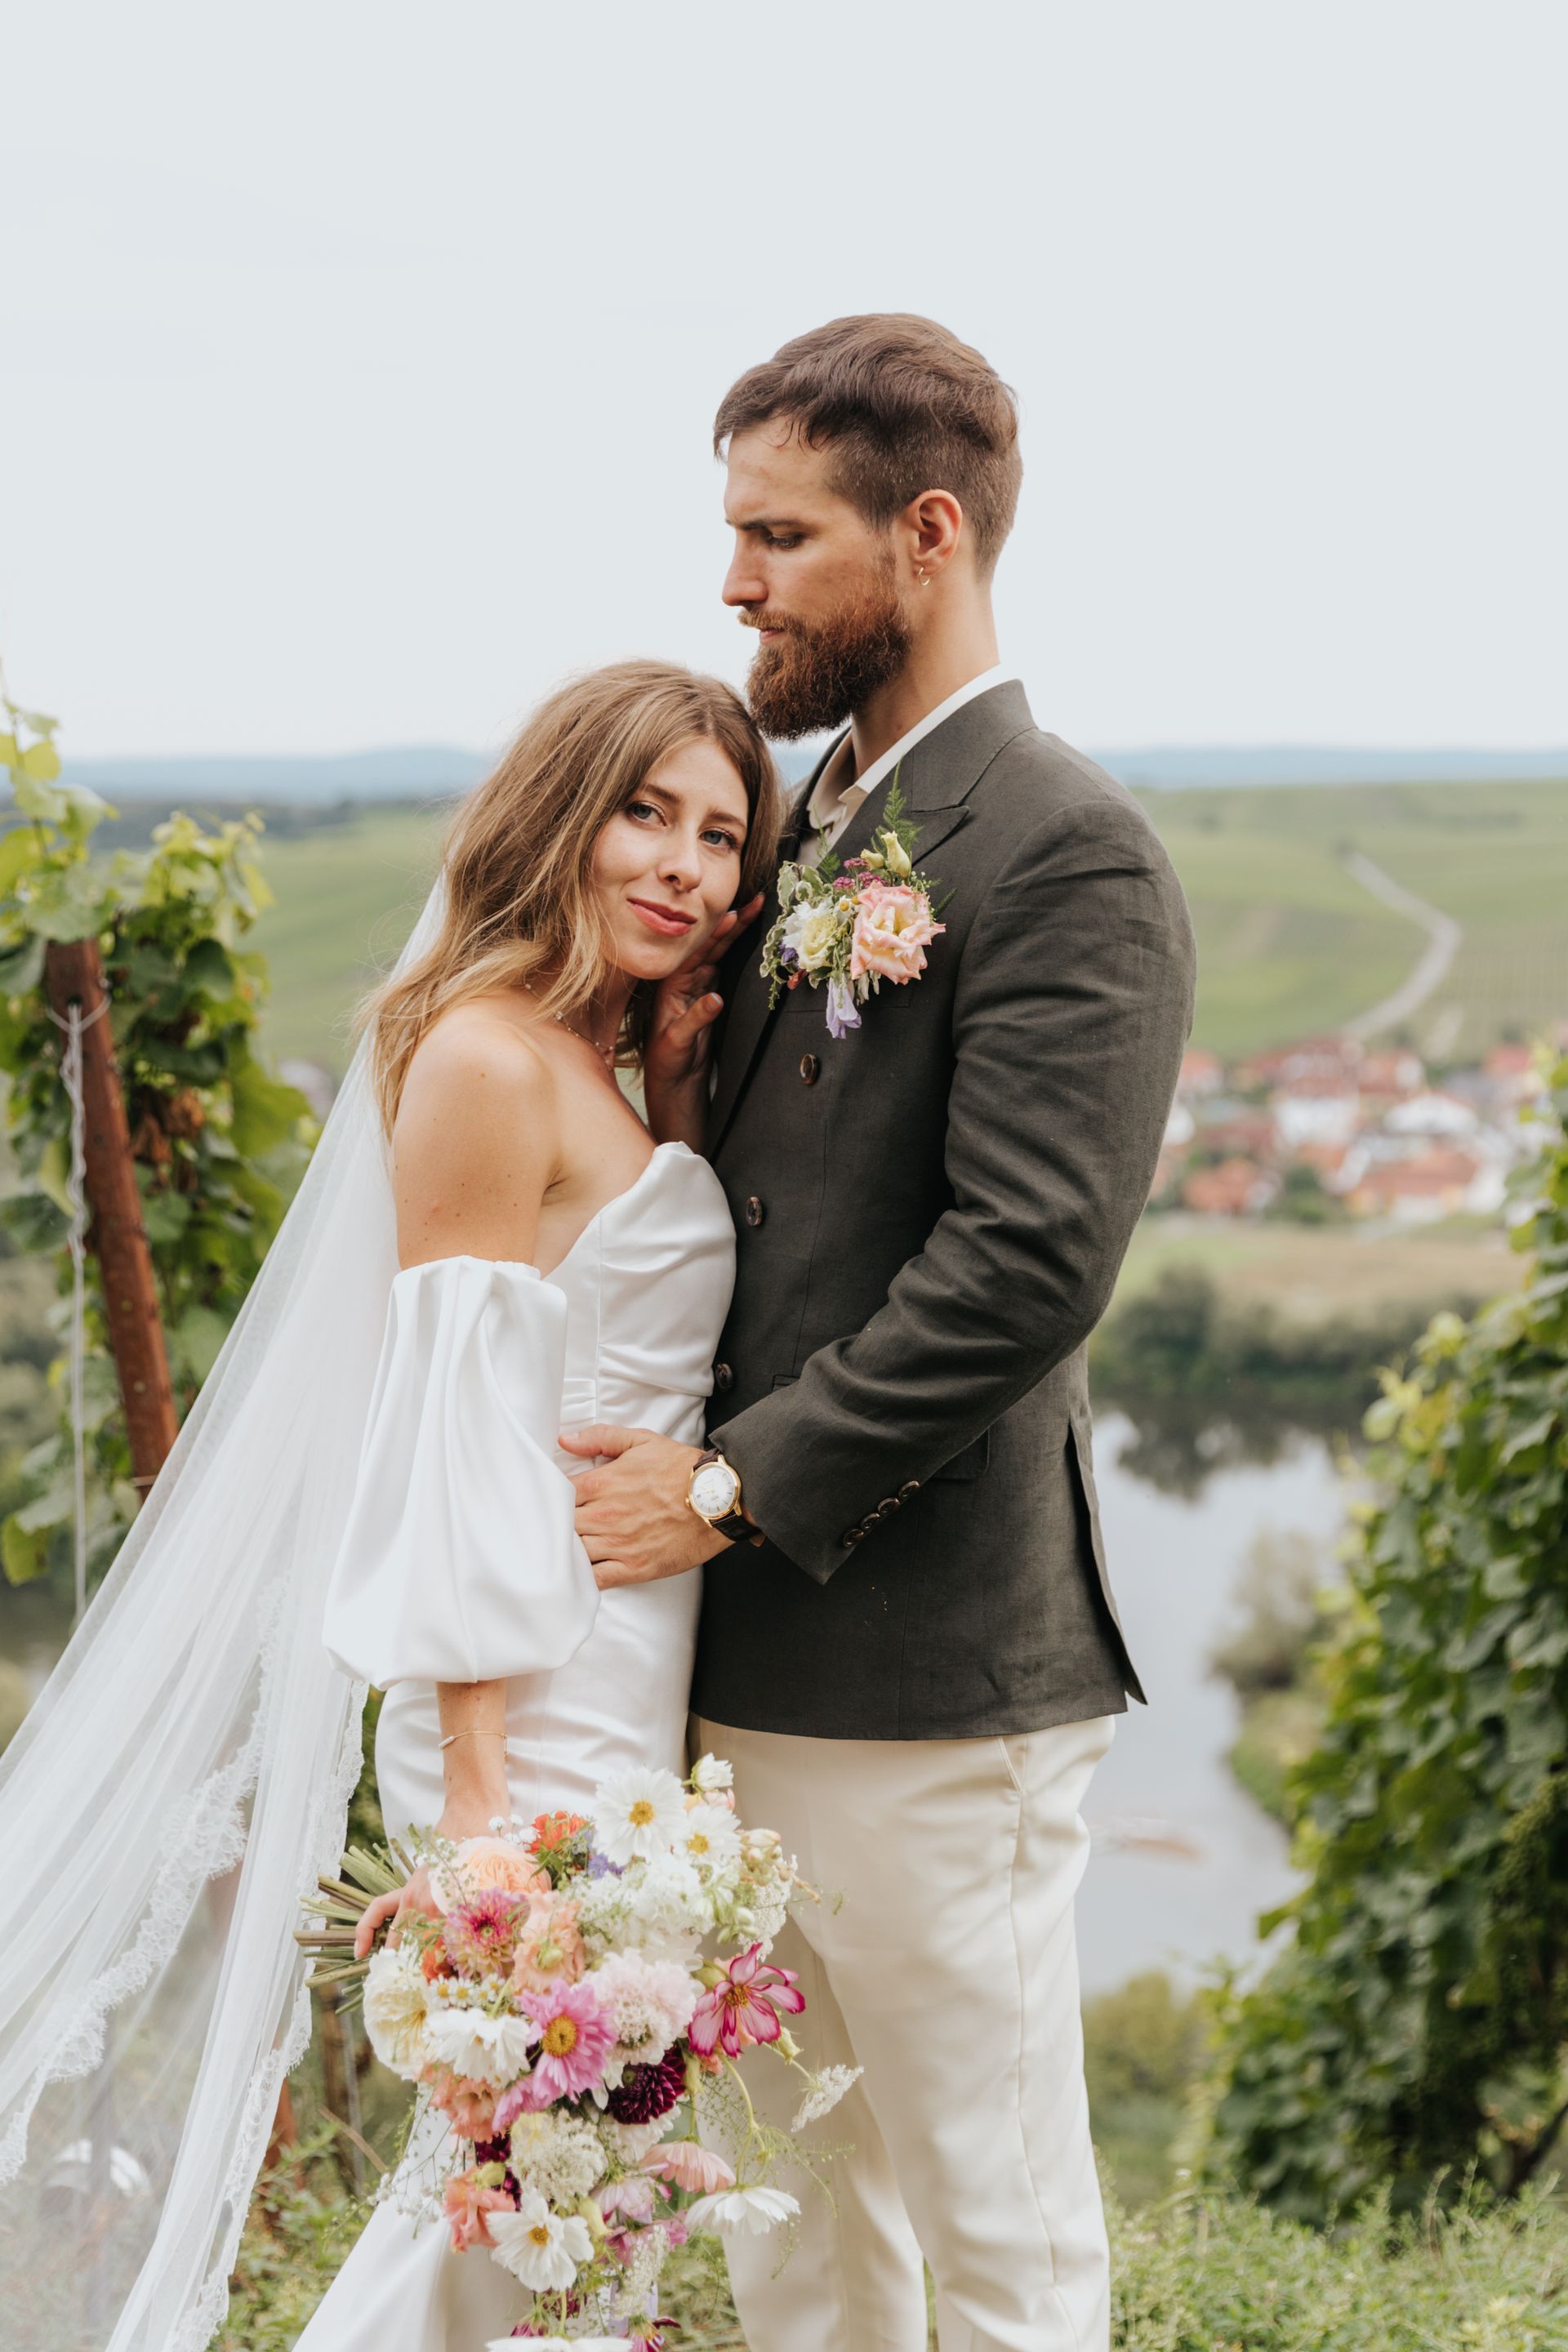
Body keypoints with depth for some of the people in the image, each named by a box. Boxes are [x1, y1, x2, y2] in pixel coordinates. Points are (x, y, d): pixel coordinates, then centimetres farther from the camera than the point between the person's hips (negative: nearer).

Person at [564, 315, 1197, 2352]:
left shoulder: (1066, 852, -13)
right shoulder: (805, 828, 14)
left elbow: (1028, 1264, -21)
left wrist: (736, 1482, -17)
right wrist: (675, 1114, -2)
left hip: (931, 1684, -8)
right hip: (741, 1662, 9)